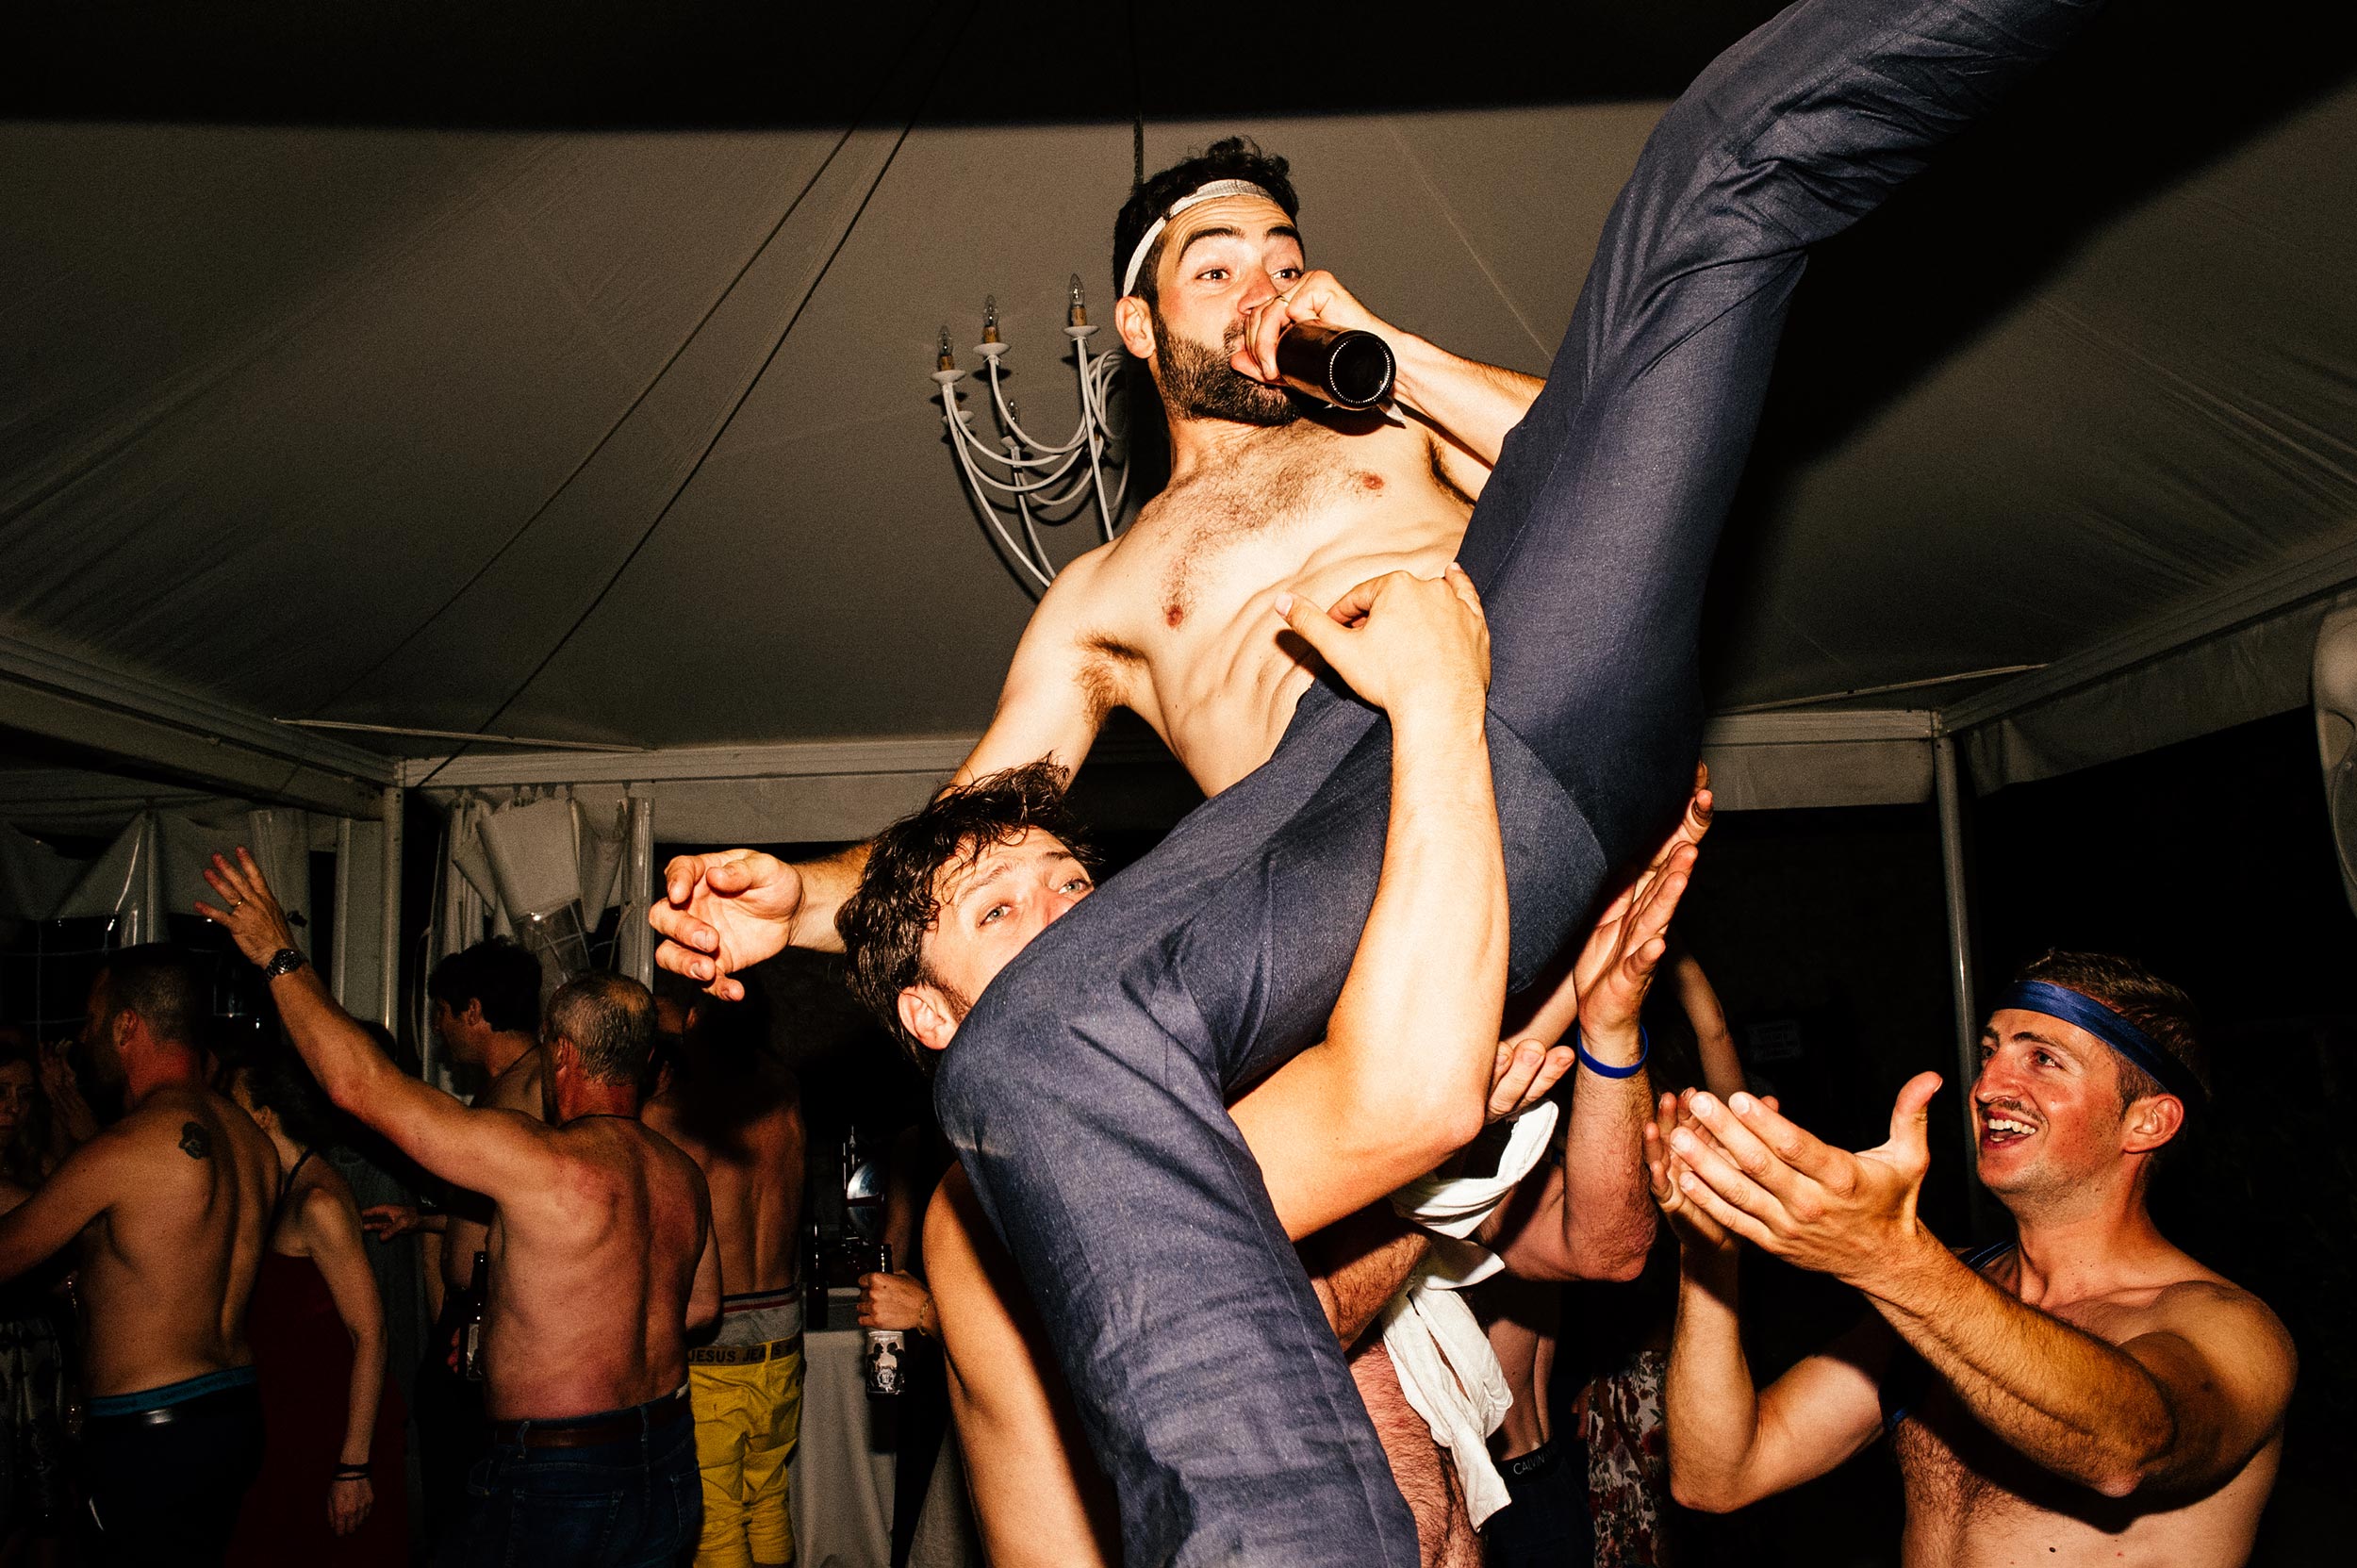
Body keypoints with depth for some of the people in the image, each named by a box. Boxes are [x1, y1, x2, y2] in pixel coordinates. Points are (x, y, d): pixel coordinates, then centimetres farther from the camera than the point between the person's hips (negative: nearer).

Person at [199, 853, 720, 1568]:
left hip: (560, 1489, -7)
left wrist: (279, 956, -7)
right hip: (668, 1473, 8)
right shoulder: (684, 1175, 1)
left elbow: (358, 1082, -17)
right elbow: (703, 1302, 16)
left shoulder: (538, 1160, -22)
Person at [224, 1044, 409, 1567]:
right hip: (292, 1430, 9)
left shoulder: (319, 1201, -17)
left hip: (334, 1434, -9)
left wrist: (354, 1465, -22)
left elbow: (370, 1333, -20)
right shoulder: (287, 1192, 10)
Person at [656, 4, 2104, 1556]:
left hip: (1550, 664, 2)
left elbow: (1607, 459, 20)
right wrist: (806, 895, 8)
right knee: (1034, 1045, -36)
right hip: (1358, 791, -1)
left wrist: (1393, 354, 16)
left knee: (1729, 158, -3)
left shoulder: (1400, 424, 38)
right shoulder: (1101, 594, 36)